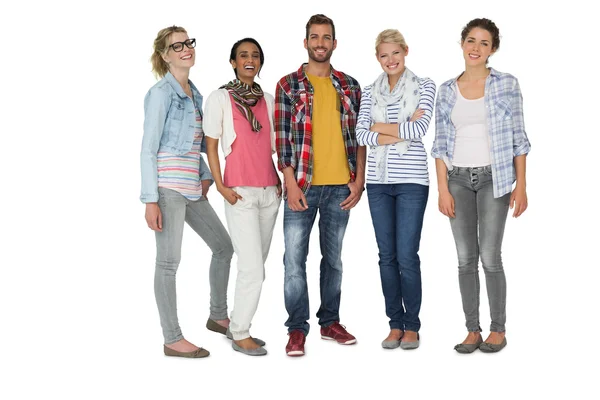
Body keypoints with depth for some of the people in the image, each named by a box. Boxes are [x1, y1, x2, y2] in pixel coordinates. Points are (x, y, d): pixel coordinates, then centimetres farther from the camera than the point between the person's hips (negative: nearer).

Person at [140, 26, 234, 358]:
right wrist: (150, 200, -16)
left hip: (191, 188, 9)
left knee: (223, 246, 14)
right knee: (169, 262, -3)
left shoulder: (194, 93, 15)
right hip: (167, 187, -9)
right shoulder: (161, 93, -8)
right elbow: (148, 149, -12)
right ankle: (172, 340, 7)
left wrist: (206, 176, 9)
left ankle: (217, 316, 31)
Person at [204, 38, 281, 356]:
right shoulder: (219, 98, -1)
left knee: (257, 265, 8)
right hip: (240, 192, -5)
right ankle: (240, 334, 5)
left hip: (269, 190, 5)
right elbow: (211, 145, -3)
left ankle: (239, 325, 21)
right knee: (252, 266, -9)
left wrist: (280, 178, 6)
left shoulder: (268, 100, 12)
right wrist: (221, 187, -11)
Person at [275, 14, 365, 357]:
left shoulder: (350, 86, 10)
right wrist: (291, 182, -11)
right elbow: (282, 137, -4)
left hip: (341, 187, 3)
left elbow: (359, 136, 9)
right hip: (303, 185, -2)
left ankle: (330, 322, 24)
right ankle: (297, 329, 10)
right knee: (295, 259, -1)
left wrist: (359, 179, 1)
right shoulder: (289, 85, 1)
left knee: (334, 258, 12)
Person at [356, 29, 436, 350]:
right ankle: (395, 324, 17)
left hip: (411, 180, -3)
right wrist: (402, 130, -11)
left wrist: (380, 127, -5)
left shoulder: (424, 86, 2)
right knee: (387, 256, 7)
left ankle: (412, 326, 11)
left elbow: (419, 129, -12)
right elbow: (361, 135, -3)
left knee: (407, 256, -4)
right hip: (378, 181, 3)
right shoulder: (370, 92, 10)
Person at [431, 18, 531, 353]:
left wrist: (521, 185, -6)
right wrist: (443, 189, -1)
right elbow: (441, 144, 6)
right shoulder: (447, 90, 7)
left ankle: (498, 330, 13)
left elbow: (518, 138, -1)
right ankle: (473, 330, 15)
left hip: (493, 178, -3)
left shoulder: (507, 84, -1)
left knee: (490, 257, -3)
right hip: (459, 179, 3)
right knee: (466, 259, 5)